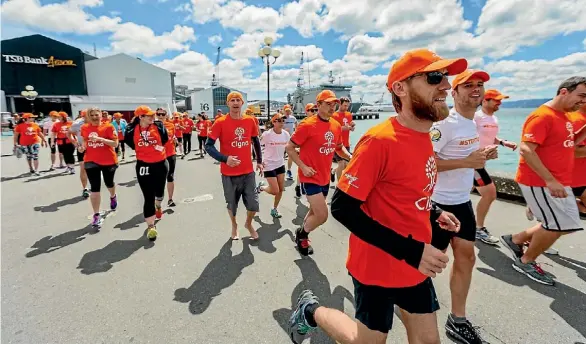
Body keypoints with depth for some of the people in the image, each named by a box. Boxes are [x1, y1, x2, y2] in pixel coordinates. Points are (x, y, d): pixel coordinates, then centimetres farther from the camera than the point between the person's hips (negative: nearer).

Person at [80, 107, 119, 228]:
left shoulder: (108, 126, -10)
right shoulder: (84, 128, 3)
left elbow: (115, 143, -14)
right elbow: (85, 141, 20)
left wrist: (100, 139, -25)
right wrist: (83, 147, -1)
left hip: (109, 161, -2)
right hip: (91, 161, 2)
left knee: (109, 183, 19)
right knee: (94, 188, -2)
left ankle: (113, 197, 55)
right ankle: (96, 215, 5)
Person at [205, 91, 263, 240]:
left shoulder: (250, 121, 1)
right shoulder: (220, 122, -10)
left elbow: (256, 142, 16)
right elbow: (208, 146, -10)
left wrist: (259, 161, 14)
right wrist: (225, 159, -24)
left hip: (248, 171, 3)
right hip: (229, 173, -2)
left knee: (253, 204, 5)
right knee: (232, 204, 14)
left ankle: (248, 224, 38)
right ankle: (234, 226, 44)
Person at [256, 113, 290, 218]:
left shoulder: (286, 134, -4)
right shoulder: (267, 134, -18)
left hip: (280, 164, 6)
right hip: (269, 165, -5)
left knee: (281, 189, 8)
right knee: (275, 191, -5)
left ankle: (274, 209, 28)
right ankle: (261, 187, 27)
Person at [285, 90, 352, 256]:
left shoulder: (336, 126, 3)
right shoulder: (307, 125, -16)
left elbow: (339, 148, 18)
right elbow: (289, 147, -12)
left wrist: (350, 157, -1)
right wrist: (303, 167, -19)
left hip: (325, 178, 7)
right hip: (311, 178, -7)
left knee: (315, 212, 21)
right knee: (322, 216, -9)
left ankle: (302, 236, 45)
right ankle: (301, 233, 20)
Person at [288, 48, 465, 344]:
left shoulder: (423, 137, 3)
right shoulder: (380, 140, -24)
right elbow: (342, 208, -25)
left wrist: (434, 213, 5)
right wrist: (410, 251, -26)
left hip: (416, 267, 8)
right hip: (379, 268, -8)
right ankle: (311, 311, 35)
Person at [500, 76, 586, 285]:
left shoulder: (563, 116, 13)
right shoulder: (542, 116, -18)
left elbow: (568, 144, 24)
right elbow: (525, 150, -26)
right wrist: (549, 180, -27)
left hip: (558, 182, 10)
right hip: (539, 182, -10)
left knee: (565, 225, 15)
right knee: (556, 225, -2)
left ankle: (515, 240, 26)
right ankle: (526, 262, 16)